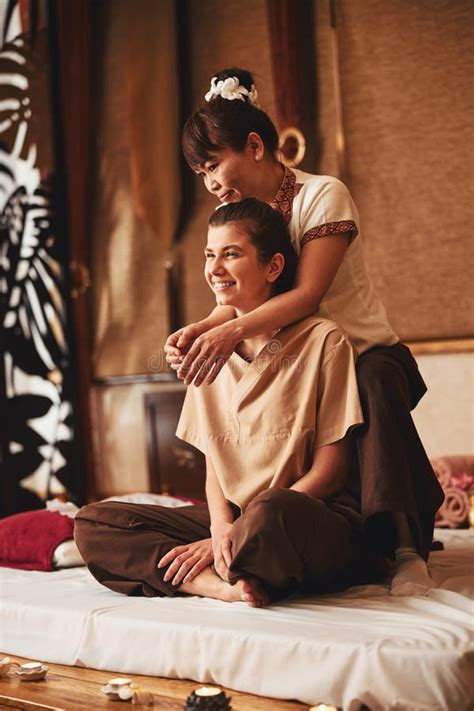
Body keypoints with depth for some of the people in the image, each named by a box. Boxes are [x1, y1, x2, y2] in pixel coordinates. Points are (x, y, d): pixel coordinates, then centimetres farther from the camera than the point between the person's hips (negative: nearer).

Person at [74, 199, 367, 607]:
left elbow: (328, 472, -8)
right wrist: (222, 527, -11)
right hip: (233, 519, 6)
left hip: (317, 526, -6)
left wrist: (241, 532, -14)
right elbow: (214, 466, 11)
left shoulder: (323, 341, -6)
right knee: (92, 523, -9)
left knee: (273, 513, -42)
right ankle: (229, 584, -23)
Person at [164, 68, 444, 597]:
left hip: (363, 355, -5)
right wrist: (196, 331, -28)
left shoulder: (322, 195, -12)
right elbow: (233, 301, -4)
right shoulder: (233, 213, 7)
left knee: (376, 385, -38)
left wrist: (234, 330, -42)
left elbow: (307, 294, -26)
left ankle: (404, 547, -37)